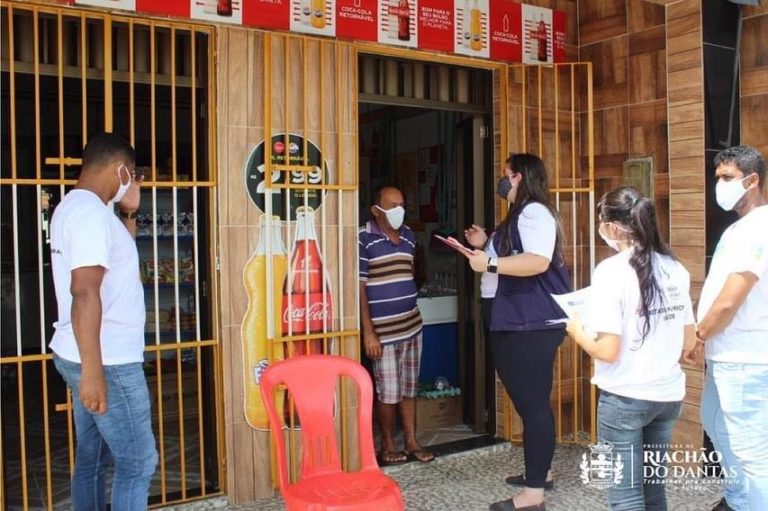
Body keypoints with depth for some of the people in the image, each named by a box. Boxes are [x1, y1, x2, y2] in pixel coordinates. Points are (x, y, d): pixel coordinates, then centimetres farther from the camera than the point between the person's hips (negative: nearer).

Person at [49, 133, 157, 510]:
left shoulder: (73, 206, 13)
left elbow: (115, 254, 26)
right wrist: (93, 370, -27)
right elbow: (84, 293, -26)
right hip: (108, 361, -10)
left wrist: (129, 213, 13)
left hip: (83, 356, 10)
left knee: (93, 457, 17)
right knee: (138, 462, -1)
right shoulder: (92, 211, -18)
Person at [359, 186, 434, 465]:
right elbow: (359, 286, -13)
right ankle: (387, 444, 21)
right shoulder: (364, 239, -11)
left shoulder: (409, 235, 9)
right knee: (388, 391, 3)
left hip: (412, 325, 6)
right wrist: (368, 331, -16)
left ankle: (411, 441, 26)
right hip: (384, 330, -6)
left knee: (409, 387, 14)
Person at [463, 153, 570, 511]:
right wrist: (486, 245, 18)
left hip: (532, 324, -11)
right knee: (531, 400, 18)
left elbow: (538, 262, -27)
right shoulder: (518, 214, 20)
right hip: (517, 322, 11)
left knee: (533, 403, -7)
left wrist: (491, 264, -28)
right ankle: (538, 471, 32)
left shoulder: (534, 212, -13)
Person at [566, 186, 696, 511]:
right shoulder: (675, 269, 2)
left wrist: (577, 332, -2)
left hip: (624, 398, -6)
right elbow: (689, 343, 9)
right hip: (669, 395, 7)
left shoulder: (611, 271, -16)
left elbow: (608, 351, -19)